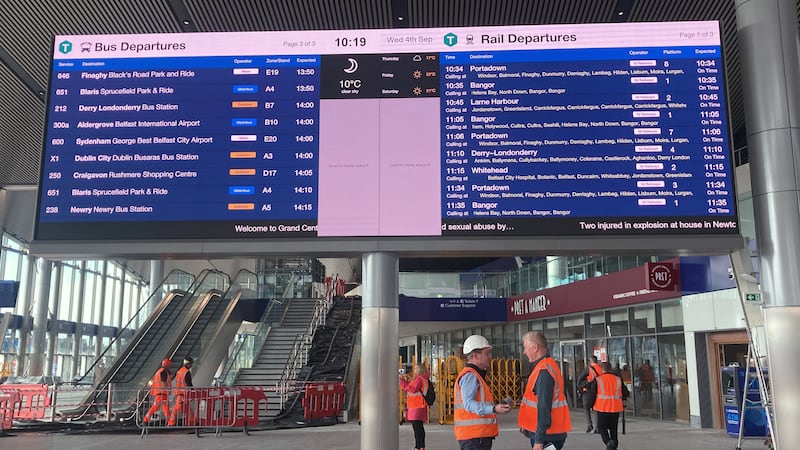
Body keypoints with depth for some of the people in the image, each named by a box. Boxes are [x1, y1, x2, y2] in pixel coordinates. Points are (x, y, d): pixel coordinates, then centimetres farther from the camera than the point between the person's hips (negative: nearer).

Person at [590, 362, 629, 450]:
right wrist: (621, 397, 29)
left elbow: (593, 393, -3)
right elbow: (626, 393, 7)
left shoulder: (598, 379, -4)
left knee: (602, 427, 7)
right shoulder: (618, 379, 4)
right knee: (613, 428, 14)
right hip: (615, 407, 3)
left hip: (602, 407, -3)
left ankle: (608, 442, -17)